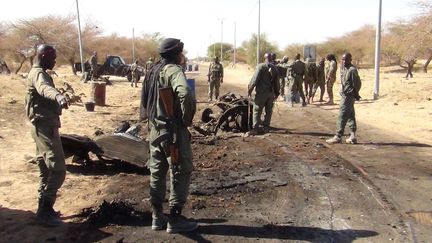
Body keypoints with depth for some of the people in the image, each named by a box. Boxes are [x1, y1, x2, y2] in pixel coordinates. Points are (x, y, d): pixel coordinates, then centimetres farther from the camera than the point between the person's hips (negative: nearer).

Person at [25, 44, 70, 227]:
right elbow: (45, 88, -42)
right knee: (58, 170, -11)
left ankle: (43, 208, 22)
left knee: (46, 169, 14)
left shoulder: (38, 72, 16)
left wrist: (57, 98, 57)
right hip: (45, 127, -11)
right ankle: (45, 211, -5)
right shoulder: (38, 73, -16)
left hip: (44, 126, 11)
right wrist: (59, 97, -62)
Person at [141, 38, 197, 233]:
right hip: (173, 130, -9)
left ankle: (157, 217, 24)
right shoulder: (173, 70, -15)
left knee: (157, 173, 15)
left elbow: (144, 100, 19)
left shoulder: (153, 71, 12)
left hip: (155, 129, 9)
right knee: (181, 173, 3)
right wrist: (187, 118, -21)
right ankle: (175, 219, 10)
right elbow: (185, 94, -34)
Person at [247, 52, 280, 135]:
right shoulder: (275, 68, 8)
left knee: (257, 111, -2)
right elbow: (277, 82, 11)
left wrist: (250, 89, -6)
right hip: (271, 93, 5)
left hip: (261, 92, -5)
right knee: (268, 111, 13)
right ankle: (266, 127, 18)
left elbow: (255, 79, -14)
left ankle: (255, 128, -7)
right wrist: (276, 93, 20)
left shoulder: (260, 66, -9)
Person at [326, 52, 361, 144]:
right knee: (350, 116, 12)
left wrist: (355, 95, -7)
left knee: (342, 116, -7)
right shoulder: (344, 69, 14)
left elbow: (357, 83, -15)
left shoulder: (352, 70, -15)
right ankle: (353, 137, 18)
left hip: (348, 96, -10)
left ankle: (338, 137, -3)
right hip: (344, 96, 10)